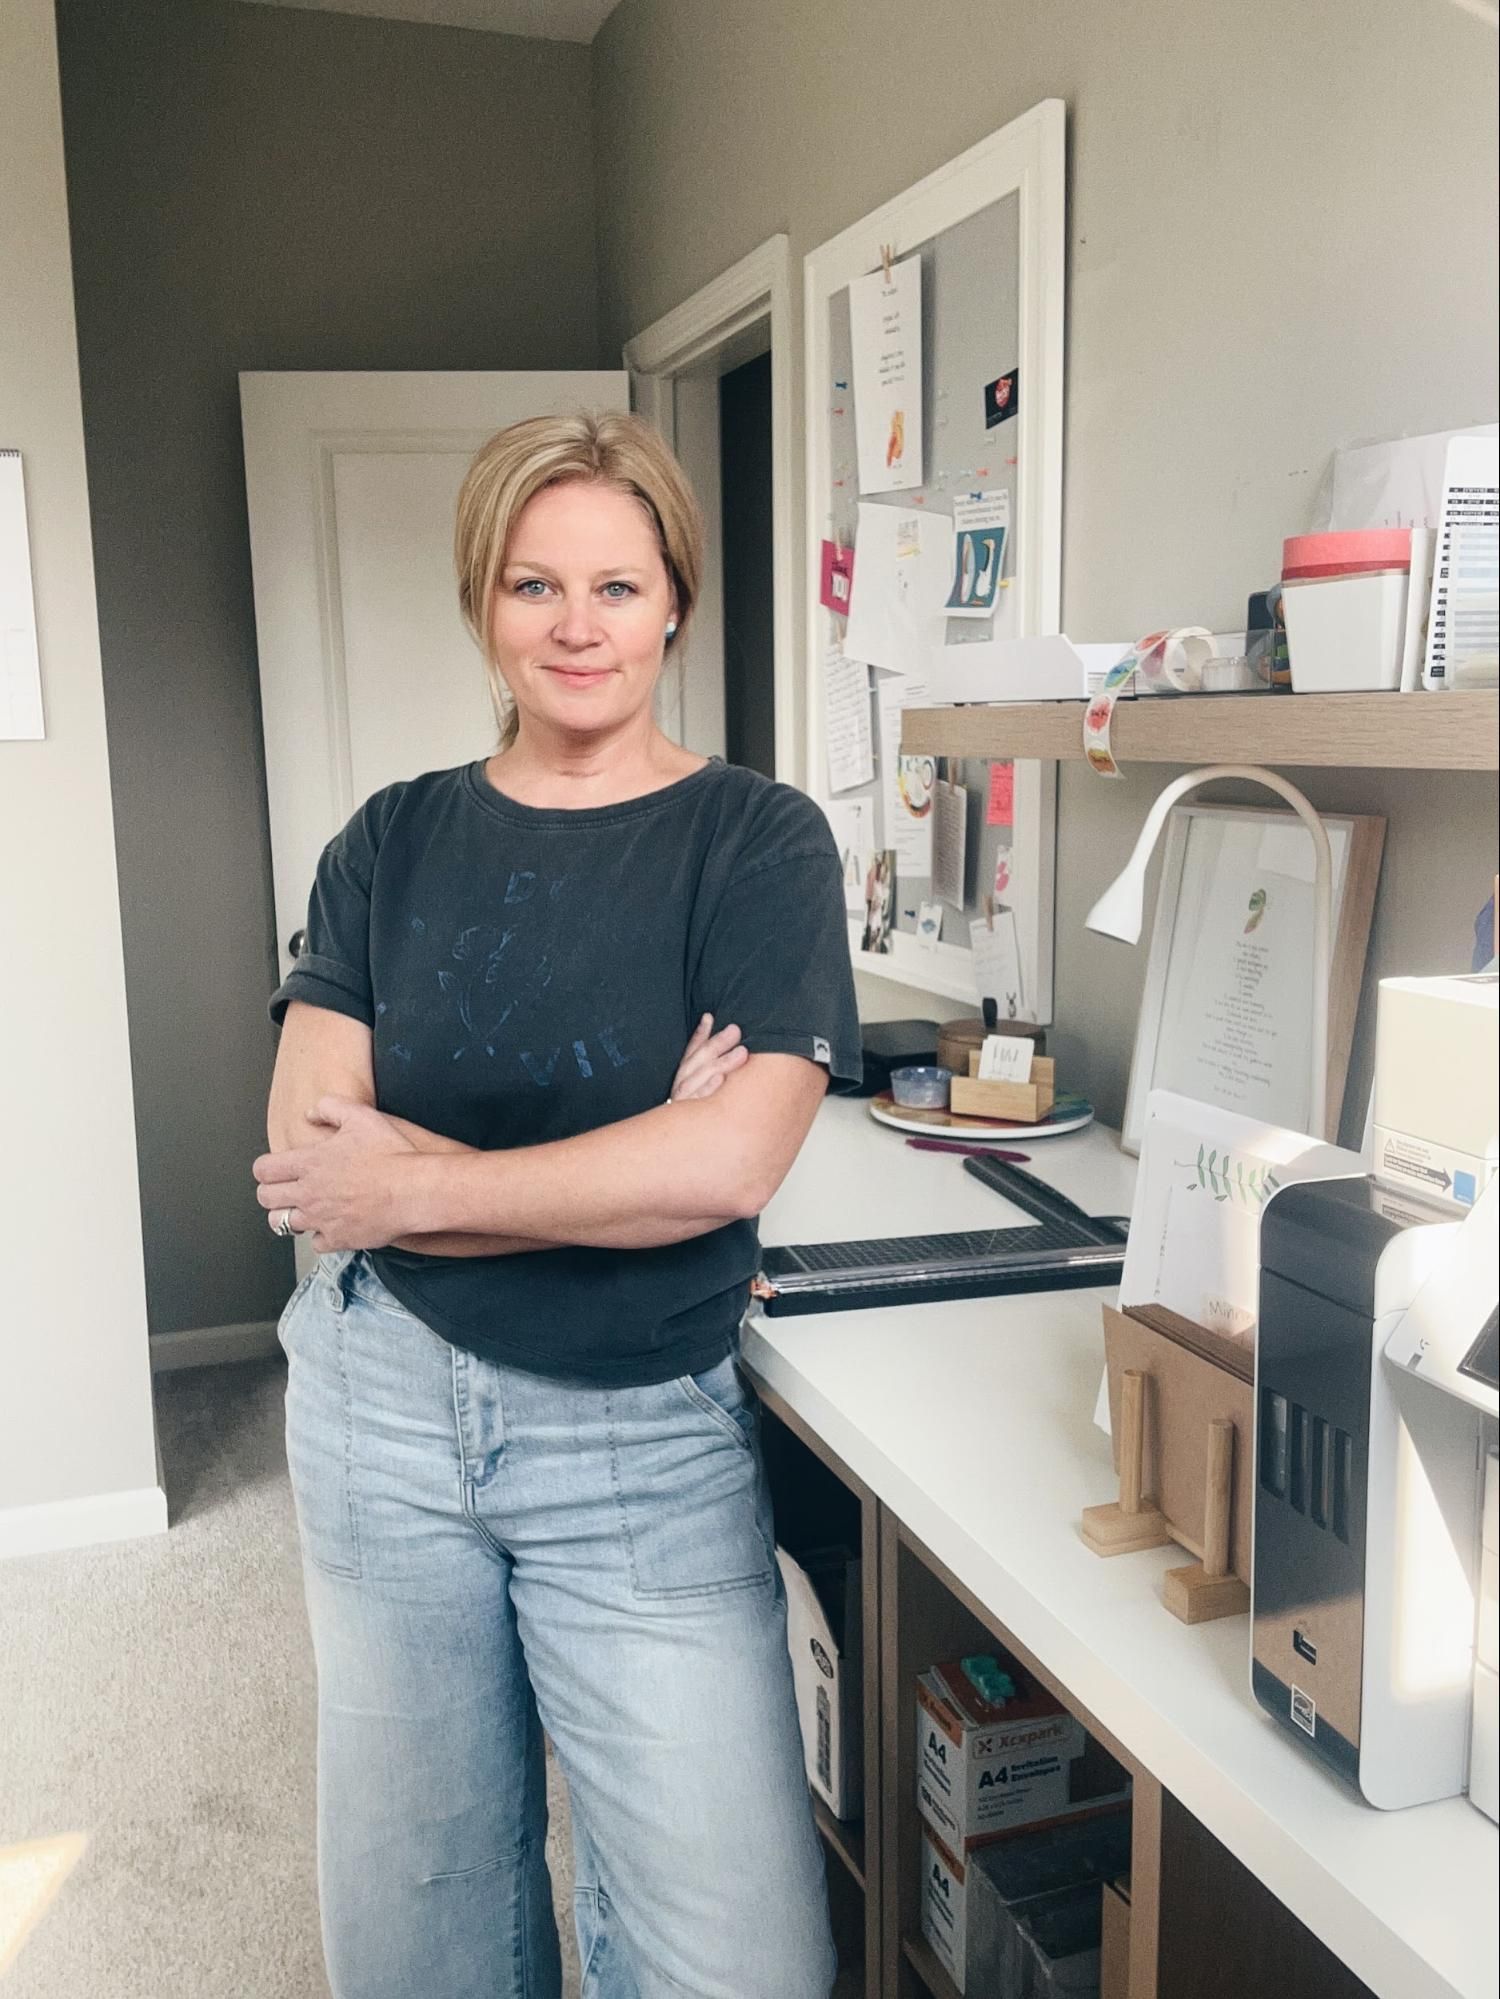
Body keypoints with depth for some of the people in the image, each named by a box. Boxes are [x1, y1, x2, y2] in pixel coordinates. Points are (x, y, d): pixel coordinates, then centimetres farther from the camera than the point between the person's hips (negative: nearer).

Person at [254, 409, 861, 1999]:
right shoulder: (392, 843, 2)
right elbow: (308, 1151, -8)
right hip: (386, 1403, 3)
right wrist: (634, 1170, -16)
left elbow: (729, 1162, -18)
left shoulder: (757, 840, -6)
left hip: (645, 1438, -2)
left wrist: (412, 1181, -12)